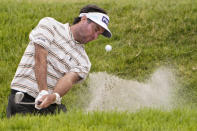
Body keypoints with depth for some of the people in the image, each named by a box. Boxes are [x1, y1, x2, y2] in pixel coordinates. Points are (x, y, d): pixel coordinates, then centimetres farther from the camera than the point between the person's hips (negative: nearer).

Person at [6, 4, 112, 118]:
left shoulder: (83, 62, 12)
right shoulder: (49, 25, 6)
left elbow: (69, 79, -8)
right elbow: (40, 58, -7)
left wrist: (54, 96, -32)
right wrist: (43, 92, -20)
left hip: (52, 104, 4)